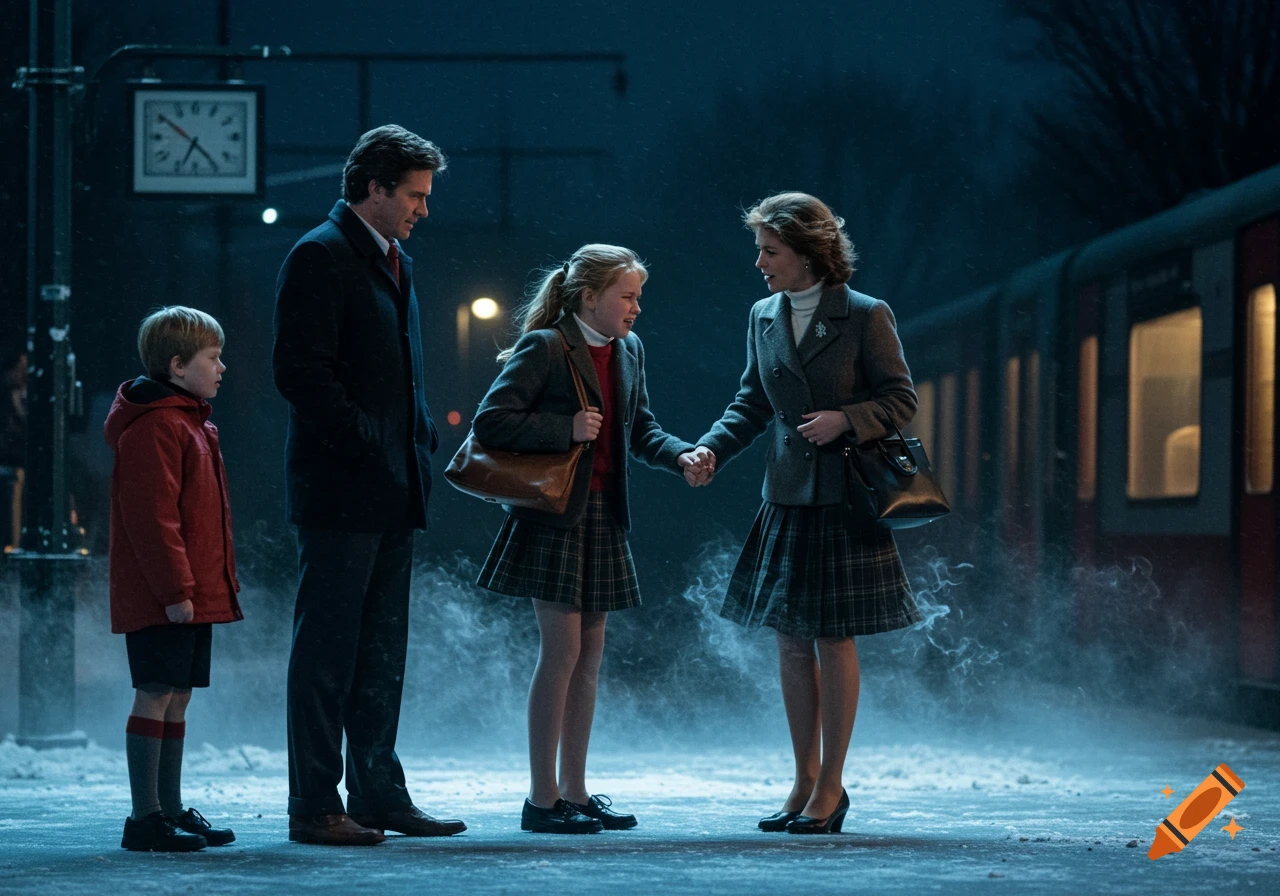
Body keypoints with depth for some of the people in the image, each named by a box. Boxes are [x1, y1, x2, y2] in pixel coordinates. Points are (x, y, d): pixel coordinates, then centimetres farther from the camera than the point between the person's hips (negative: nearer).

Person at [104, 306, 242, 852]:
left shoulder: (191, 423, 19)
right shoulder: (155, 427, -15)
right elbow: (151, 516, -20)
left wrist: (219, 582, 22)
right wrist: (174, 590, -22)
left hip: (194, 595, 10)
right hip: (161, 599, -10)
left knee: (177, 699, 12)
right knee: (156, 695, -8)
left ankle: (171, 810, 17)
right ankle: (145, 818, -6)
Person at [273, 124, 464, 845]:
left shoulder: (396, 263, 19)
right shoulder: (320, 257, -9)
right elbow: (301, 372, -16)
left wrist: (421, 444, 11)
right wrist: (366, 447, -17)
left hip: (393, 488, 9)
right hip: (340, 487, -9)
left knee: (382, 651, 11)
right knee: (328, 648, -6)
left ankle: (378, 795, 17)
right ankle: (314, 805, -3)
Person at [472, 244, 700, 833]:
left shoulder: (628, 352, 11)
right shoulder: (545, 348, -11)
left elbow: (640, 430, 17)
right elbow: (490, 421, -15)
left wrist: (682, 456, -1)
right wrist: (566, 429, -20)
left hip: (603, 518, 8)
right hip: (554, 514, -8)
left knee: (589, 653, 9)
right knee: (562, 650, -8)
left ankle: (575, 792, 16)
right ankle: (543, 798, -2)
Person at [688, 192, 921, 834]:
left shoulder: (866, 317, -7)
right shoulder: (763, 317, 9)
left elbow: (900, 400, -4)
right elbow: (752, 403, 13)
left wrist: (843, 419, -18)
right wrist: (712, 449, -2)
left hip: (843, 498, -5)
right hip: (786, 494, 6)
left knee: (834, 637, -2)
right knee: (791, 638, 8)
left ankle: (831, 786, 6)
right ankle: (805, 781, 17)